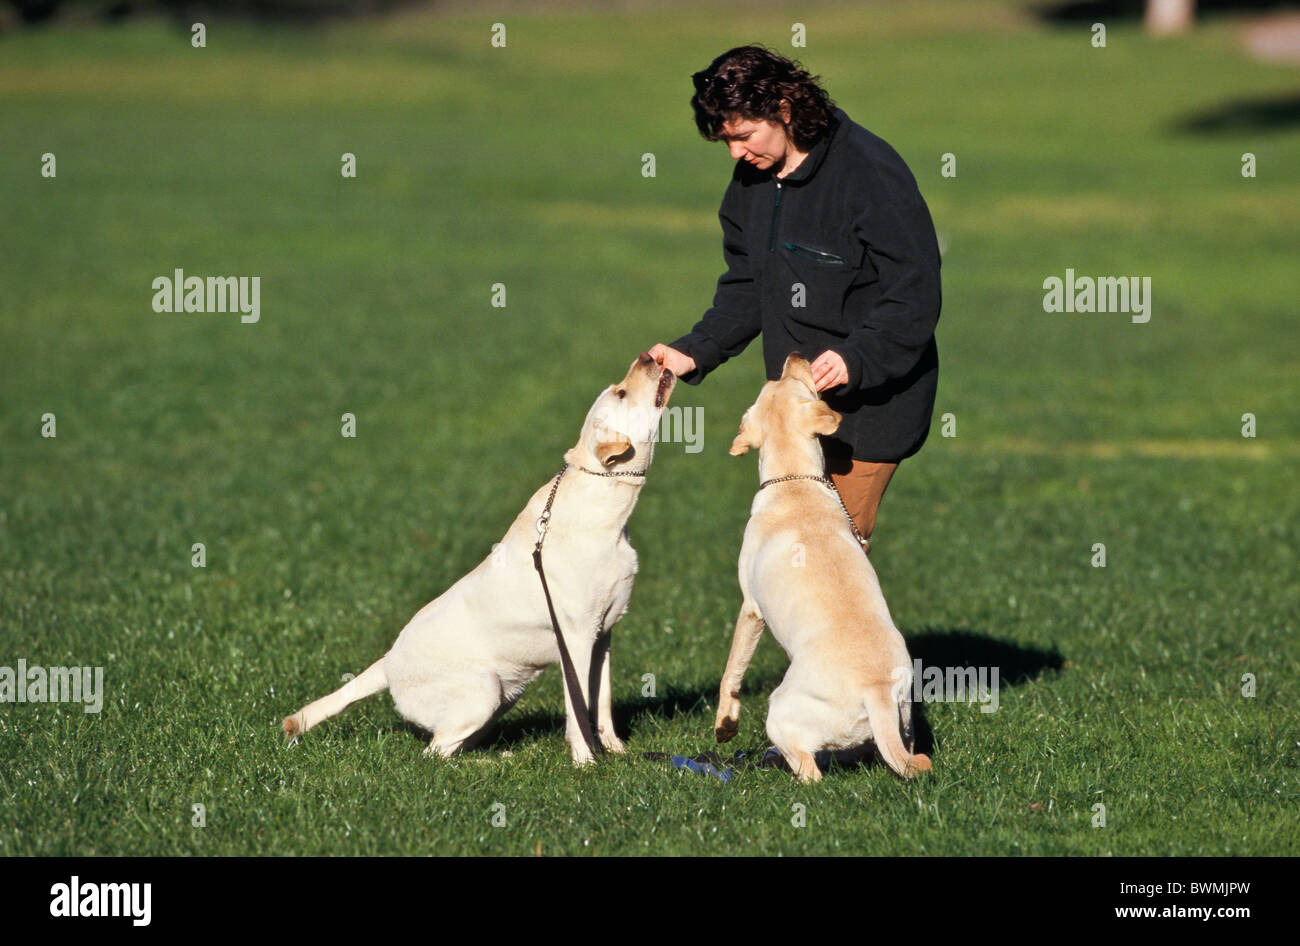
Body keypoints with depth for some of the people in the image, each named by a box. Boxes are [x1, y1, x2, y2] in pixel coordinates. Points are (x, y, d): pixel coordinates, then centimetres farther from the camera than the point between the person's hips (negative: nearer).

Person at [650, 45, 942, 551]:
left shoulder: (870, 170, -18)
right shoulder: (753, 178, 7)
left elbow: (915, 295, -19)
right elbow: (745, 288, 15)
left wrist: (855, 357, -32)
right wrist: (696, 353, 1)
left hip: (868, 405, -8)